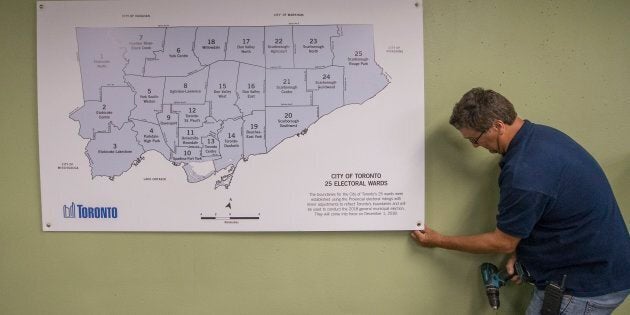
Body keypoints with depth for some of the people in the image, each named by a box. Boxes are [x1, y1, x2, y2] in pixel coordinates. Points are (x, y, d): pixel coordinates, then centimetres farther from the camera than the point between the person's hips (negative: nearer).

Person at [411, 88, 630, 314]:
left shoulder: (524, 174, -30)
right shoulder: (541, 134, -1)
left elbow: (503, 243, -15)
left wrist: (439, 241, -5)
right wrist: (520, 252, 3)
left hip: (589, 286, -9)